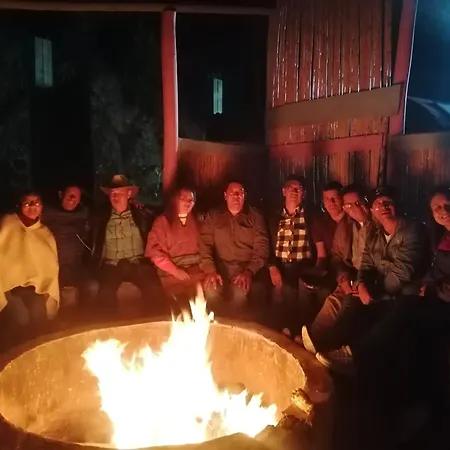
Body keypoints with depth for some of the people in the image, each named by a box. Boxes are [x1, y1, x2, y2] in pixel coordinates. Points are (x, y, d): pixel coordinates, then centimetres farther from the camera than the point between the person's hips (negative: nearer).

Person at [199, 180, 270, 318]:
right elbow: (205, 243, 3)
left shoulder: (255, 216, 9)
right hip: (221, 268, 1)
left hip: (249, 269, -1)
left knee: (241, 294, -32)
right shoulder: (213, 216, 13)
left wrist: (249, 271, -18)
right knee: (211, 292, -30)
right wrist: (210, 270, -15)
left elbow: (262, 247, 0)